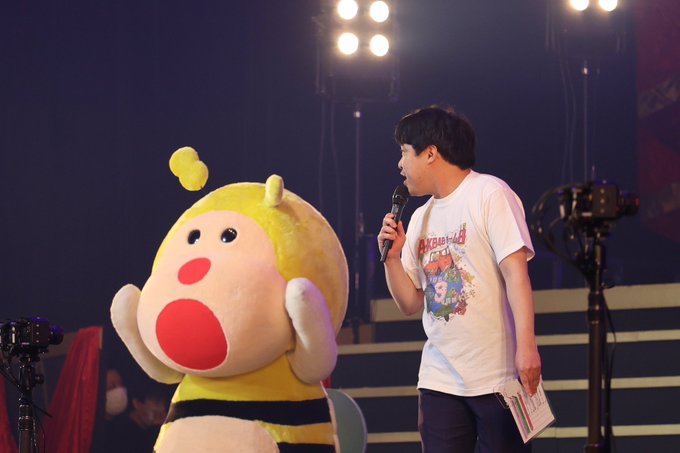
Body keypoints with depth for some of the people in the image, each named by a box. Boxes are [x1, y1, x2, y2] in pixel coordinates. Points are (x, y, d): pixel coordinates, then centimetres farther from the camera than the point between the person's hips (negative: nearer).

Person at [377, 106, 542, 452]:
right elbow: (411, 303, 17)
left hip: (496, 375, -6)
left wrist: (526, 346, -22)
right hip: (439, 380, 6)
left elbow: (515, 271, -13)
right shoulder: (420, 219, 16)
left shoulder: (489, 194, -4)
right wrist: (392, 257, -1)